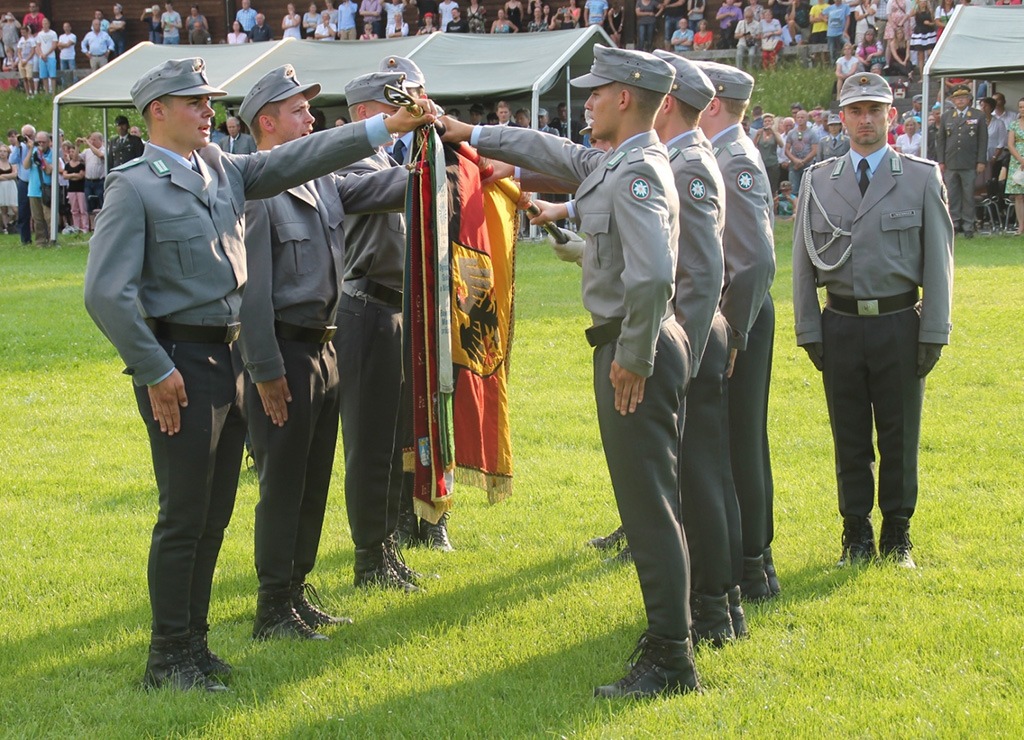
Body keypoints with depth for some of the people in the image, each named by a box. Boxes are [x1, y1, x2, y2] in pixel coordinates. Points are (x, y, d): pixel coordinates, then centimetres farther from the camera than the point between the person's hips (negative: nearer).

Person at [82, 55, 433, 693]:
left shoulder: (222, 168, 11)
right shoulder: (134, 187, -11)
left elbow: (297, 161, 8)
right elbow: (106, 292, -17)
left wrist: (385, 128, 0)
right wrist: (155, 371, -16)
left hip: (229, 356, 8)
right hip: (180, 363, -8)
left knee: (215, 514, 13)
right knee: (184, 516, -4)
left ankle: (193, 641, 23)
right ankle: (168, 658, 6)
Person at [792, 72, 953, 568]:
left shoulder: (922, 178, 2)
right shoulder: (818, 181, 8)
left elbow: (938, 261, 1)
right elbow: (802, 263, 9)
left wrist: (934, 334, -4)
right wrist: (809, 332, 2)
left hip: (898, 324, -1)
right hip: (840, 325, 2)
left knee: (899, 436, 4)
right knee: (850, 439, 6)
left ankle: (897, 539, 16)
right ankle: (857, 539, 16)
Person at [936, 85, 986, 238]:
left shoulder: (977, 117, 5)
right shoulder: (946, 117, 11)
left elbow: (983, 140, 4)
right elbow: (940, 139, 11)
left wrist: (981, 161, -3)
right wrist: (941, 161, 3)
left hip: (969, 165, -2)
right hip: (950, 164, 2)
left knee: (968, 196, 2)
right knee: (952, 196, 2)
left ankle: (968, 227, 6)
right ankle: (954, 223, 8)